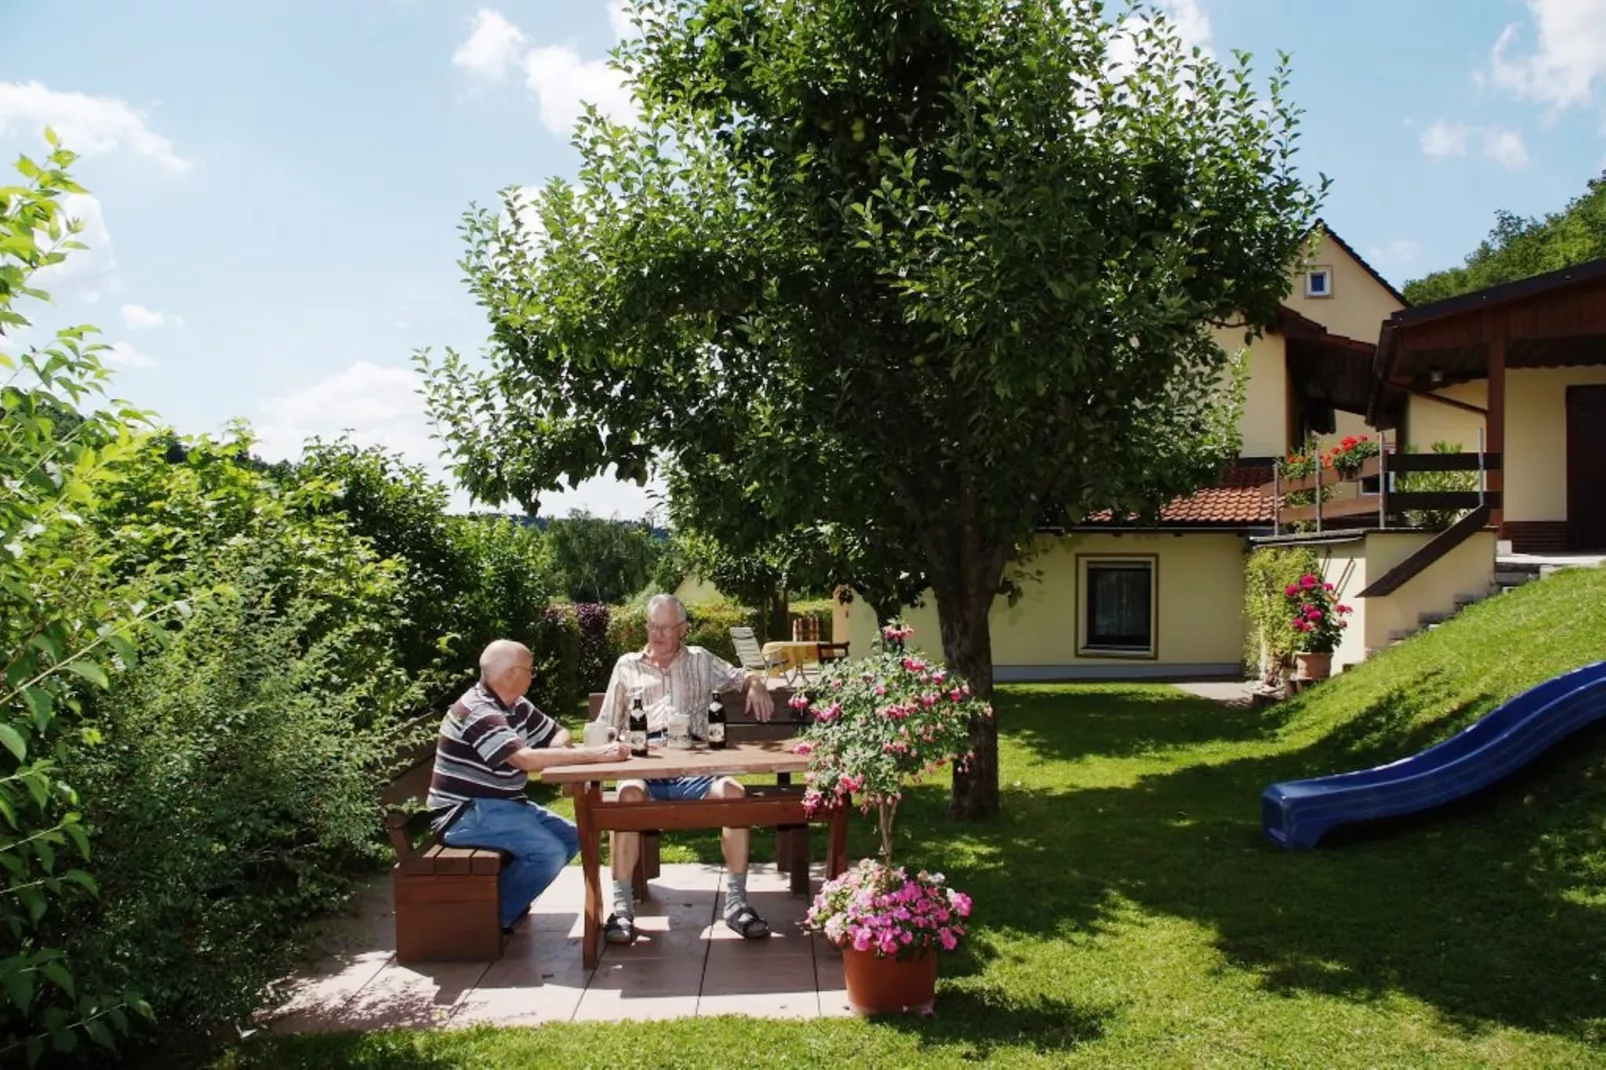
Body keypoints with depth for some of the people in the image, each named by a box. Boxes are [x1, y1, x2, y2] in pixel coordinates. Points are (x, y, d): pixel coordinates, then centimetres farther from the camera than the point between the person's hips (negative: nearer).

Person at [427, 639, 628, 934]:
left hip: (502, 804, 10)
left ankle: (506, 896, 7)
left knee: (571, 837, 2)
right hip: (466, 813, -10)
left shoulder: (516, 707, 7)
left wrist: (558, 748, -10)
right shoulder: (477, 713, -23)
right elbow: (525, 759, -34)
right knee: (550, 852, -23)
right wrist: (594, 754, -34)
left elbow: (558, 734, 17)